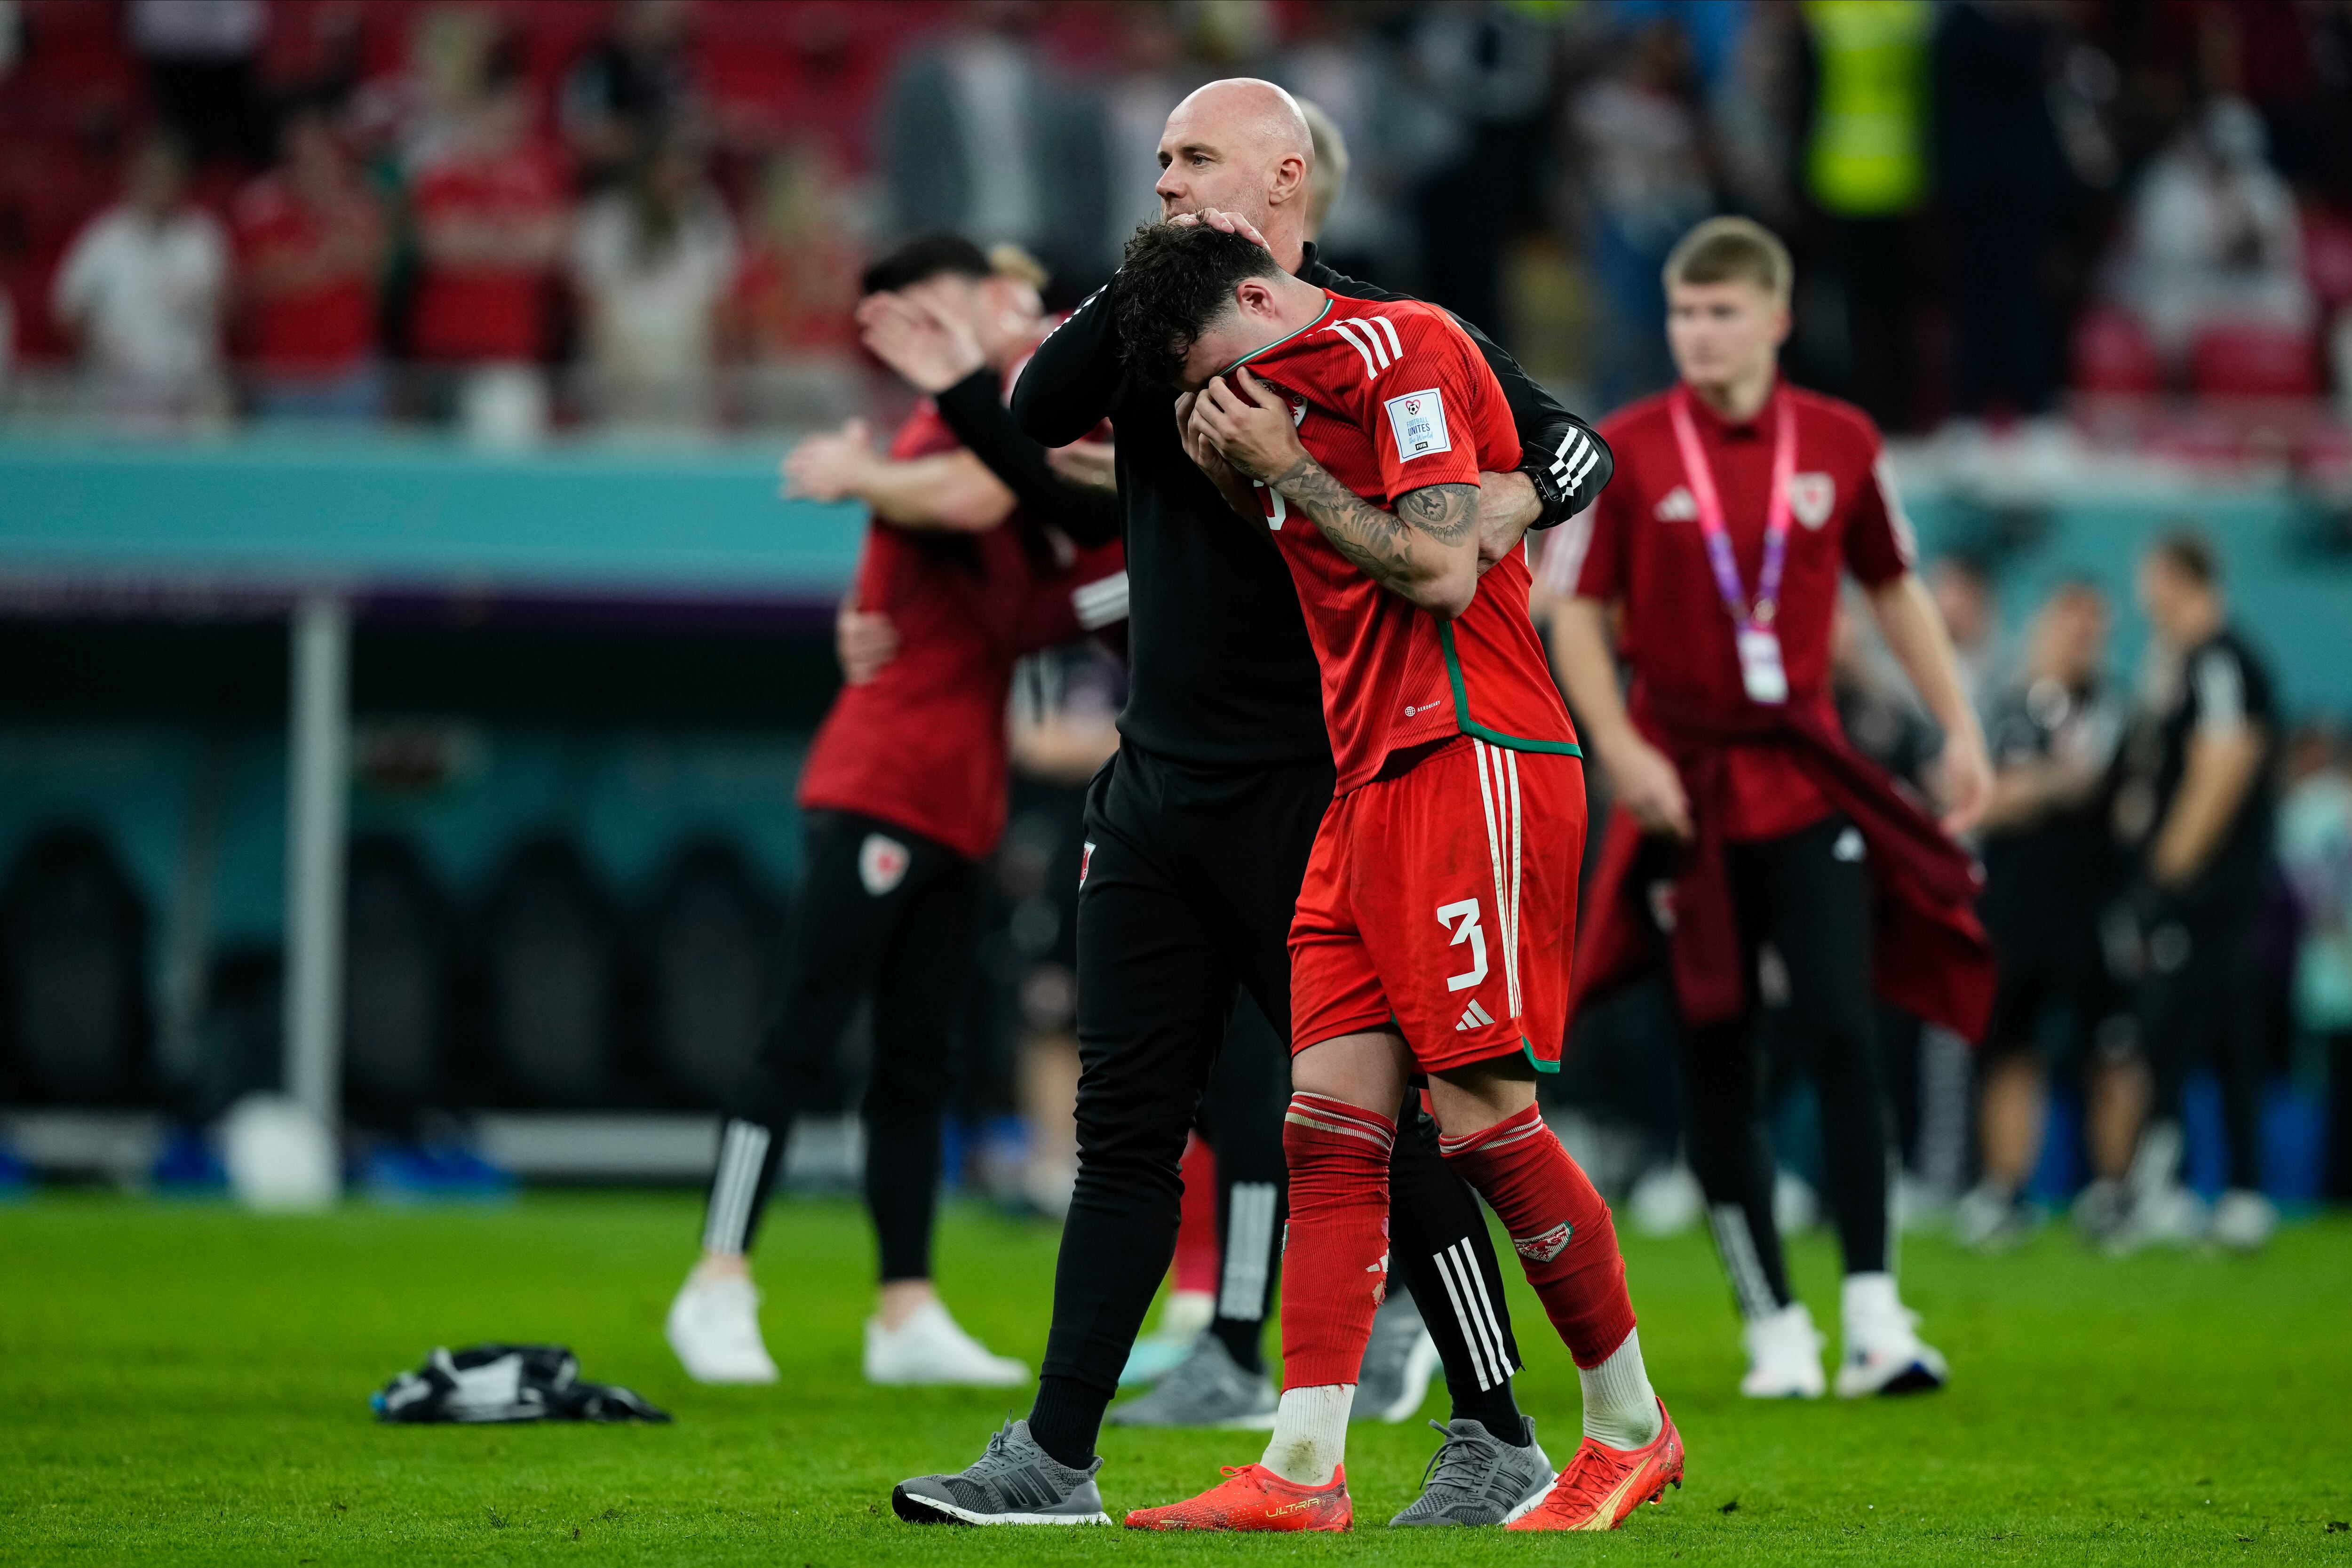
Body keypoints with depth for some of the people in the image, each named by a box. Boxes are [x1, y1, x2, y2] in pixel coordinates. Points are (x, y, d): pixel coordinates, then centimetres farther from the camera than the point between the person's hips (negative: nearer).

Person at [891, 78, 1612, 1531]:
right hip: (1156, 793, 6)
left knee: (1383, 1119, -3)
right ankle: (1054, 1462, 9)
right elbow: (1039, 410, -6)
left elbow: (1572, 444, -6)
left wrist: (1501, 509, -28)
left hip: (1309, 797, -6)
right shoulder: (1157, 329, 9)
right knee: (1126, 1124, 6)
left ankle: (1500, 1444, 7)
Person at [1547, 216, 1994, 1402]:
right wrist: (1620, 749, -13)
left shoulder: (1840, 444, 3)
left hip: (1807, 779, 1)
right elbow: (1574, 611, -1)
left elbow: (1892, 588, 14)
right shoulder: (1625, 452, -4)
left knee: (1842, 1031, -10)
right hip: (1685, 789, -1)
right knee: (1715, 1060, 3)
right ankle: (1772, 1325, 12)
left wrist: (1958, 727, 8)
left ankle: (1873, 1317, -9)